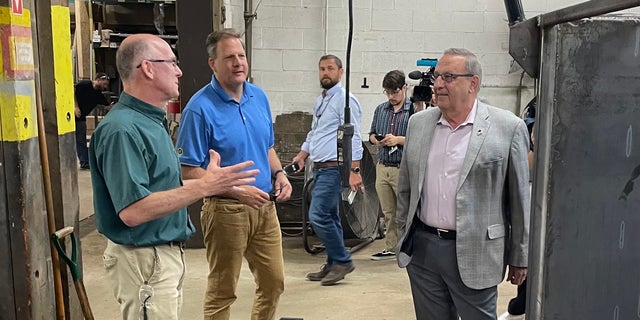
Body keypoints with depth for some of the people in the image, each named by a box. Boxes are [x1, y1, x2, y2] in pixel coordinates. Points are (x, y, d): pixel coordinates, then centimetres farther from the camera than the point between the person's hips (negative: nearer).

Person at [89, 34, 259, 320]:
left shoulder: (149, 120, 9)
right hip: (143, 259, -10)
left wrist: (209, 183, 10)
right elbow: (132, 211, -29)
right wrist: (203, 187, -28)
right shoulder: (122, 129, -23)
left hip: (167, 252, 10)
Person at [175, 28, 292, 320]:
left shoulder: (259, 96, 5)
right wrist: (236, 191, -23)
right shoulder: (200, 108, -15)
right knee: (222, 291, 10)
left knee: (274, 282, 18)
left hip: (265, 206, 6)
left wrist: (279, 173, -2)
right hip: (226, 210, -6)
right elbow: (189, 171, -15)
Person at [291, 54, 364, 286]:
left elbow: (353, 137, -17)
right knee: (329, 218, 13)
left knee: (318, 216, -12)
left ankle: (342, 261, 3)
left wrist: (354, 170, -22)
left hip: (333, 169, -9)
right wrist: (302, 155, 15)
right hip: (319, 169, 9)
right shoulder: (320, 101, 18)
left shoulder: (345, 99, -10)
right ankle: (334, 265, 22)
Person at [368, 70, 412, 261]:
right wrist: (376, 139, -1)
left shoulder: (414, 110, -8)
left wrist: (398, 140, -18)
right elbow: (372, 134, 20)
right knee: (388, 212, 14)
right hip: (383, 167, 6)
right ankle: (390, 248, 25)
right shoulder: (380, 109, 12)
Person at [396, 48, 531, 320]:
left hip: (473, 253, -4)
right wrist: (403, 239, 14)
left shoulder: (508, 127, -7)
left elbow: (520, 199, -3)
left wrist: (519, 258, 1)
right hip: (421, 247, 4)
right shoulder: (418, 123, 5)